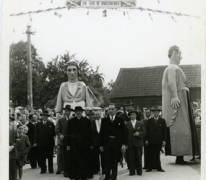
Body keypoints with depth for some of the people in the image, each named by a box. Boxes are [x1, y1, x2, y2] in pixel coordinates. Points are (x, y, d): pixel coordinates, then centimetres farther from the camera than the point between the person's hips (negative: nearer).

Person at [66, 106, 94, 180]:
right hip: (74, 145, 0)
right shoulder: (71, 121, 7)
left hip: (85, 144, 0)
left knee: (85, 162, 0)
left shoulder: (87, 121, 6)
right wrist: (68, 144, -1)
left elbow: (90, 133, 5)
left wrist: (91, 144, 1)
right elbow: (68, 134, 6)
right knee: (75, 162, 1)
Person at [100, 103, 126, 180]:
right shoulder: (104, 120, 5)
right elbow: (101, 133, 5)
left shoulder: (120, 120, 3)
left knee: (115, 162, 7)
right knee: (107, 162, -1)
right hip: (107, 143, 0)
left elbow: (123, 132, 1)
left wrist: (123, 144, -6)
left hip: (117, 143, 0)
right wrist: (101, 144, 0)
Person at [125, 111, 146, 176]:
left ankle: (139, 171, 10)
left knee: (138, 158, 3)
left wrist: (139, 133, -15)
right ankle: (132, 171, 4)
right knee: (131, 158, -1)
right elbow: (126, 134, 4)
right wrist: (126, 143, -3)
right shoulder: (127, 124, 7)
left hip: (138, 143, 0)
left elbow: (144, 132, 5)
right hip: (130, 143, 0)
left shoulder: (140, 123, 9)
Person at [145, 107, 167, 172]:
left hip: (159, 140, 0)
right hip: (151, 140, 0)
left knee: (158, 155, 5)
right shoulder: (149, 121, 7)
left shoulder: (162, 121, 6)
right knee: (151, 155, 1)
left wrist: (164, 140, -3)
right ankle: (150, 167, 6)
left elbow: (164, 131, 3)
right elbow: (147, 130, 5)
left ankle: (159, 167, 12)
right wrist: (146, 139, -2)